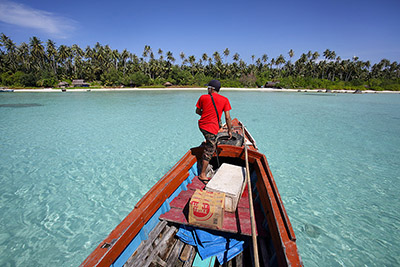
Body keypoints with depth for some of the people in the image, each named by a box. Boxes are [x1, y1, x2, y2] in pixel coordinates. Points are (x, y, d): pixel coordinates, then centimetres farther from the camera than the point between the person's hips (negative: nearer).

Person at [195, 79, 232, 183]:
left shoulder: (203, 97, 1)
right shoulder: (225, 100, -3)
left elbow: (197, 111, 13)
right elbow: (227, 118, -5)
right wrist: (230, 130, 6)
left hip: (202, 125, 5)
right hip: (211, 128, -4)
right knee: (209, 151, 4)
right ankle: (202, 175, 12)